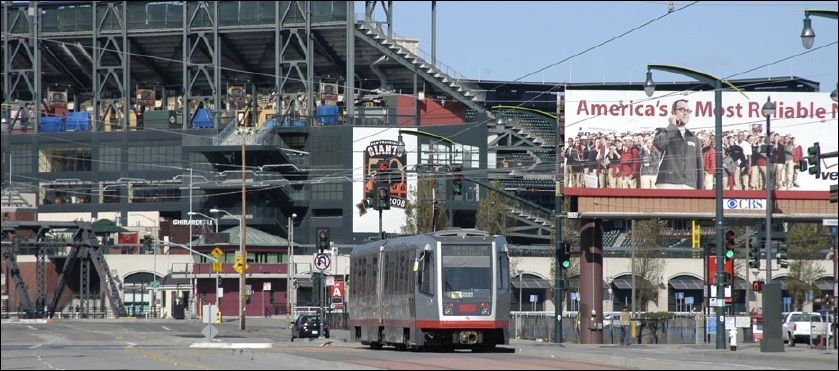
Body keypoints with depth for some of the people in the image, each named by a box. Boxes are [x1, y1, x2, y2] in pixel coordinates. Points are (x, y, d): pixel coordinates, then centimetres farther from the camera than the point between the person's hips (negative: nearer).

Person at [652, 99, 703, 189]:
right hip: (668, 185, -3)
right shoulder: (663, 132, 14)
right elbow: (658, 143, -11)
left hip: (689, 186, 3)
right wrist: (672, 126, 2)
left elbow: (698, 165, 20)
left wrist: (699, 189, 11)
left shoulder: (693, 138, 22)